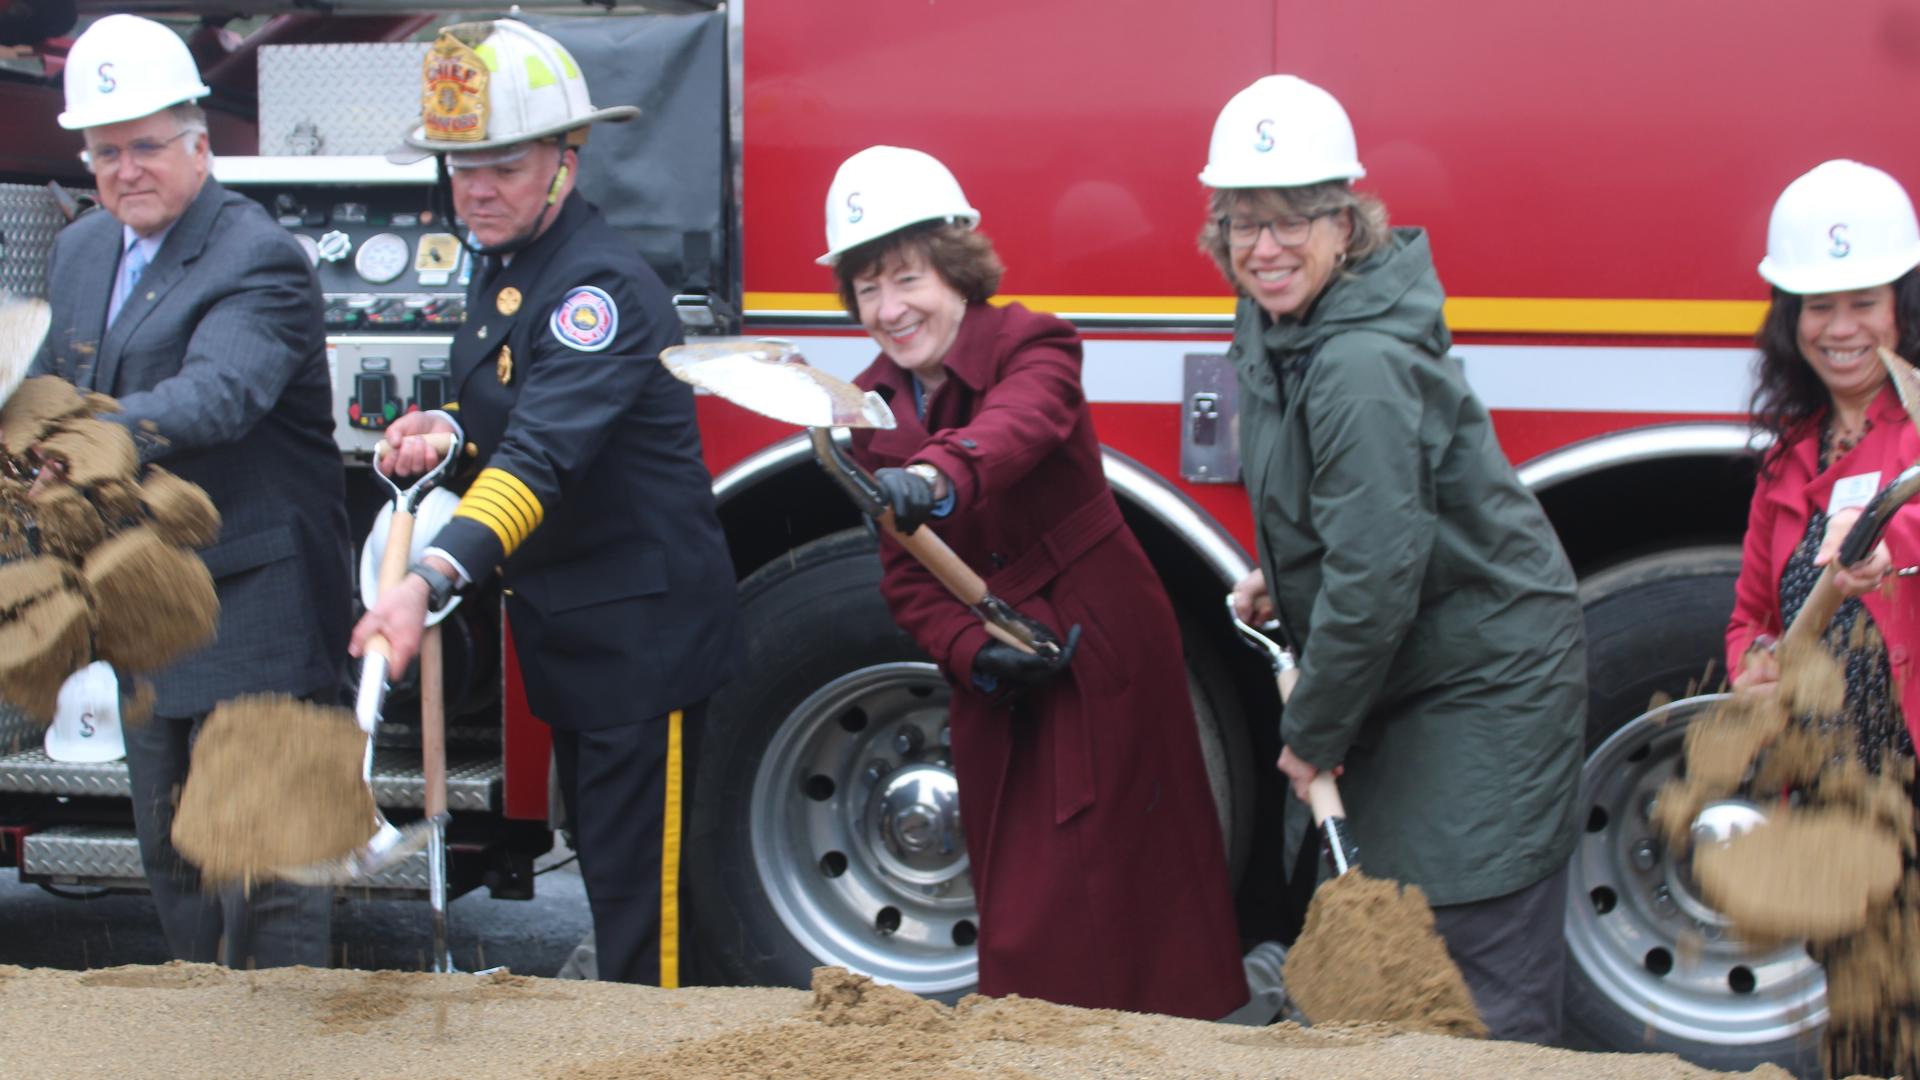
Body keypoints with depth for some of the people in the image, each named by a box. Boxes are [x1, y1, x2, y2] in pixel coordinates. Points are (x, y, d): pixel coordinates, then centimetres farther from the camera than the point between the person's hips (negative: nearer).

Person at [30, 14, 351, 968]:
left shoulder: (258, 261, -15)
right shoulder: (81, 252, 12)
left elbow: (218, 394, -32)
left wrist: (106, 429, -49)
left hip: (255, 603, -9)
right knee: (169, 851, 16)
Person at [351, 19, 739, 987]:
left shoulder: (602, 285, -22)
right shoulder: (502, 268, 8)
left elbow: (545, 451, -36)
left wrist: (433, 579, -49)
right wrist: (447, 429, -2)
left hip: (643, 632, -10)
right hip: (568, 627, 10)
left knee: (637, 880, -7)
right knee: (600, 860, 17)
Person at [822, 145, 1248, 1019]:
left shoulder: (1030, 345, -15)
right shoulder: (873, 406, 3)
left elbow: (1019, 425, -41)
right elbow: (905, 577, 0)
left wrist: (934, 480, -63)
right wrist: (975, 653, -20)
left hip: (1101, 652, -6)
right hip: (998, 683, 6)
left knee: (1112, 897, -7)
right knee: (1014, 907, 12)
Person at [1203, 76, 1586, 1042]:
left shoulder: (1363, 366, -26)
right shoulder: (1277, 331, 4)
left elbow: (1375, 574, -26)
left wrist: (1312, 733, -15)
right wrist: (1281, 575, 6)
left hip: (1486, 685, -10)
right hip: (1405, 686, 10)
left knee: (1484, 971, -6)